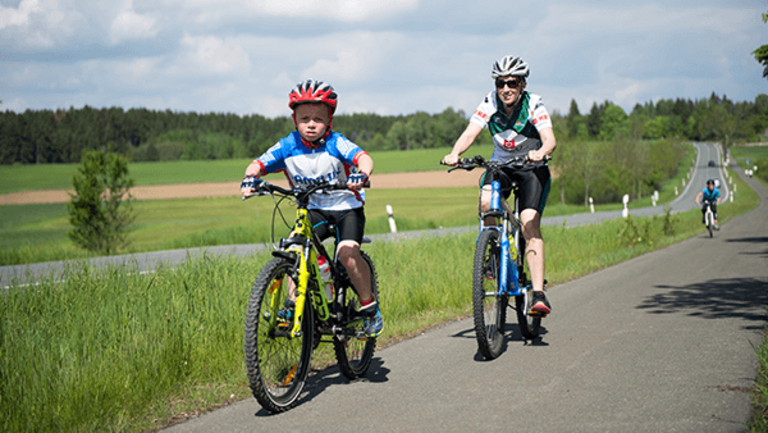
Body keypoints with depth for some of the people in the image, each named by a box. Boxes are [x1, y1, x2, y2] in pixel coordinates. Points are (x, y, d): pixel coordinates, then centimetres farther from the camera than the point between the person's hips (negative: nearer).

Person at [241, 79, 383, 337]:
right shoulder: (288, 147, -11)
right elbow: (260, 163, -14)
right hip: (312, 209, 3)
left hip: (346, 207, -3)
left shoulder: (336, 144, -19)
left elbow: (363, 158, -33)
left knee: (347, 253, -24)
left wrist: (361, 175, -56)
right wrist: (250, 178, -38)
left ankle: (369, 307, -4)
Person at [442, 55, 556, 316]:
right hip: (500, 164, 2)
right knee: (486, 202, -30)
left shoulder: (533, 105, -18)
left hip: (531, 167, -2)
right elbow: (470, 133, -25)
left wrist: (541, 153, -55)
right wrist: (455, 154, -46)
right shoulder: (490, 104, -12)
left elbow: (550, 140, -31)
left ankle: (538, 295, -23)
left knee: (530, 225, -20)